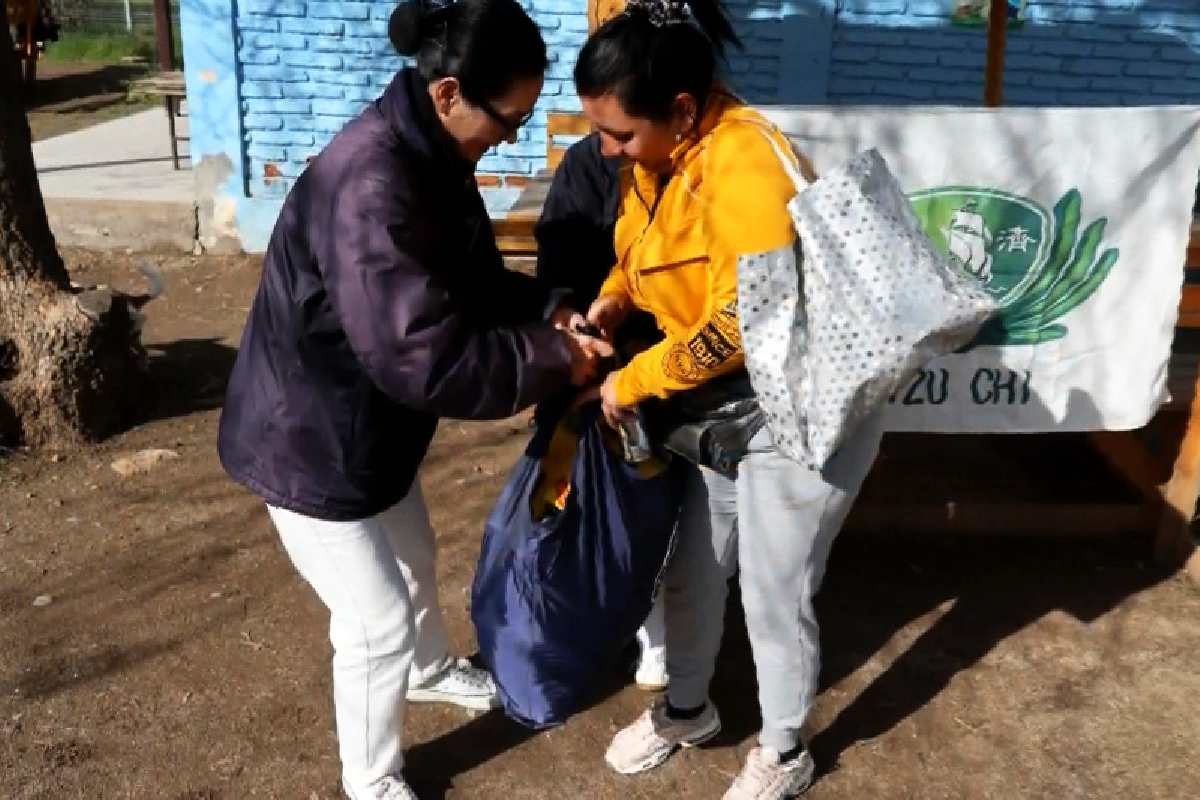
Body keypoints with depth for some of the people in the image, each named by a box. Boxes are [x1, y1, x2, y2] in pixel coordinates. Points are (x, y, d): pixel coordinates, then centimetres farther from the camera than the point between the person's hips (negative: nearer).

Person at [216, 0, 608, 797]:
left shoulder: (431, 156, -3)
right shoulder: (368, 186, -34)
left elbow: (472, 279, 8)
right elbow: (425, 358, -36)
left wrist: (548, 311, -8)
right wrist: (553, 362, -25)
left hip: (368, 420, 9)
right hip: (310, 437, -9)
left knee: (414, 559, 28)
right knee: (378, 621, 4)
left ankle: (433, 671, 58)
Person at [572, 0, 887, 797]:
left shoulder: (743, 164, -30)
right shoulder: (663, 149, -3)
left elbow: (740, 325, -28)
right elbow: (644, 242, 14)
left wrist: (633, 382, -18)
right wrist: (612, 301, -6)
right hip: (725, 402, 8)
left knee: (773, 592, 7)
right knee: (691, 568, 18)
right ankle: (687, 709, 44)